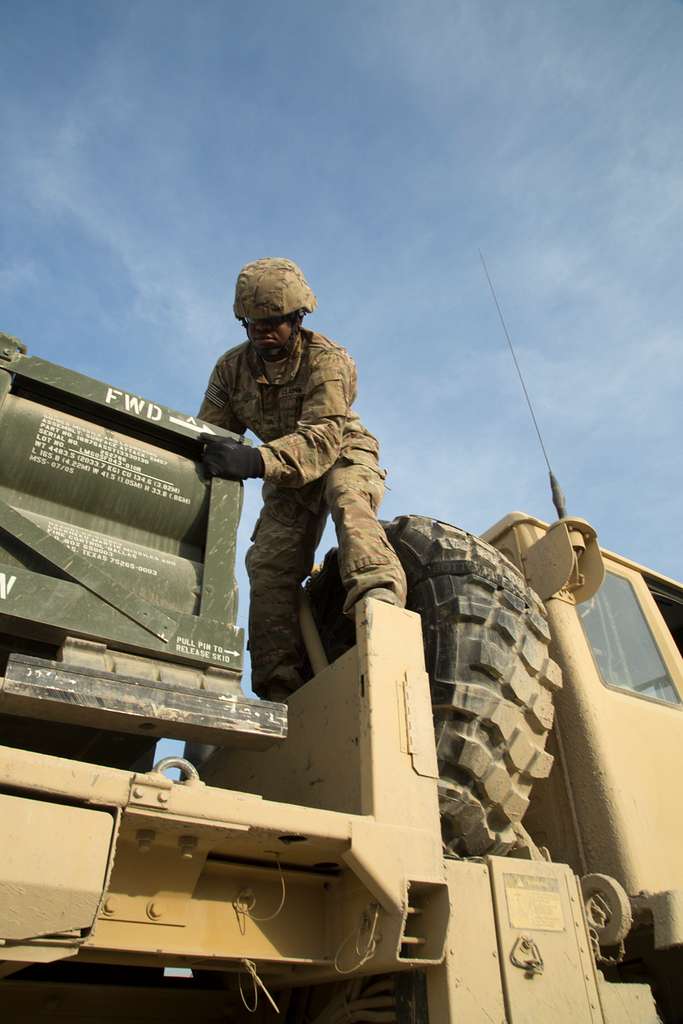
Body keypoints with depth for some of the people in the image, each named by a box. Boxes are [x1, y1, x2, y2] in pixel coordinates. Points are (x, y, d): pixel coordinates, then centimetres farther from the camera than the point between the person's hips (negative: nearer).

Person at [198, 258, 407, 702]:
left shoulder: (328, 359, -23)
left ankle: (378, 598, -62)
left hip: (344, 454, -3)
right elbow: (208, 433, -7)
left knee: (347, 500, -39)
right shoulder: (231, 368, -7)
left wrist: (257, 460, -55)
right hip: (287, 476, 4)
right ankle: (280, 691, -12)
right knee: (269, 565, -13)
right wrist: (213, 459, -32)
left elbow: (323, 437, -38)